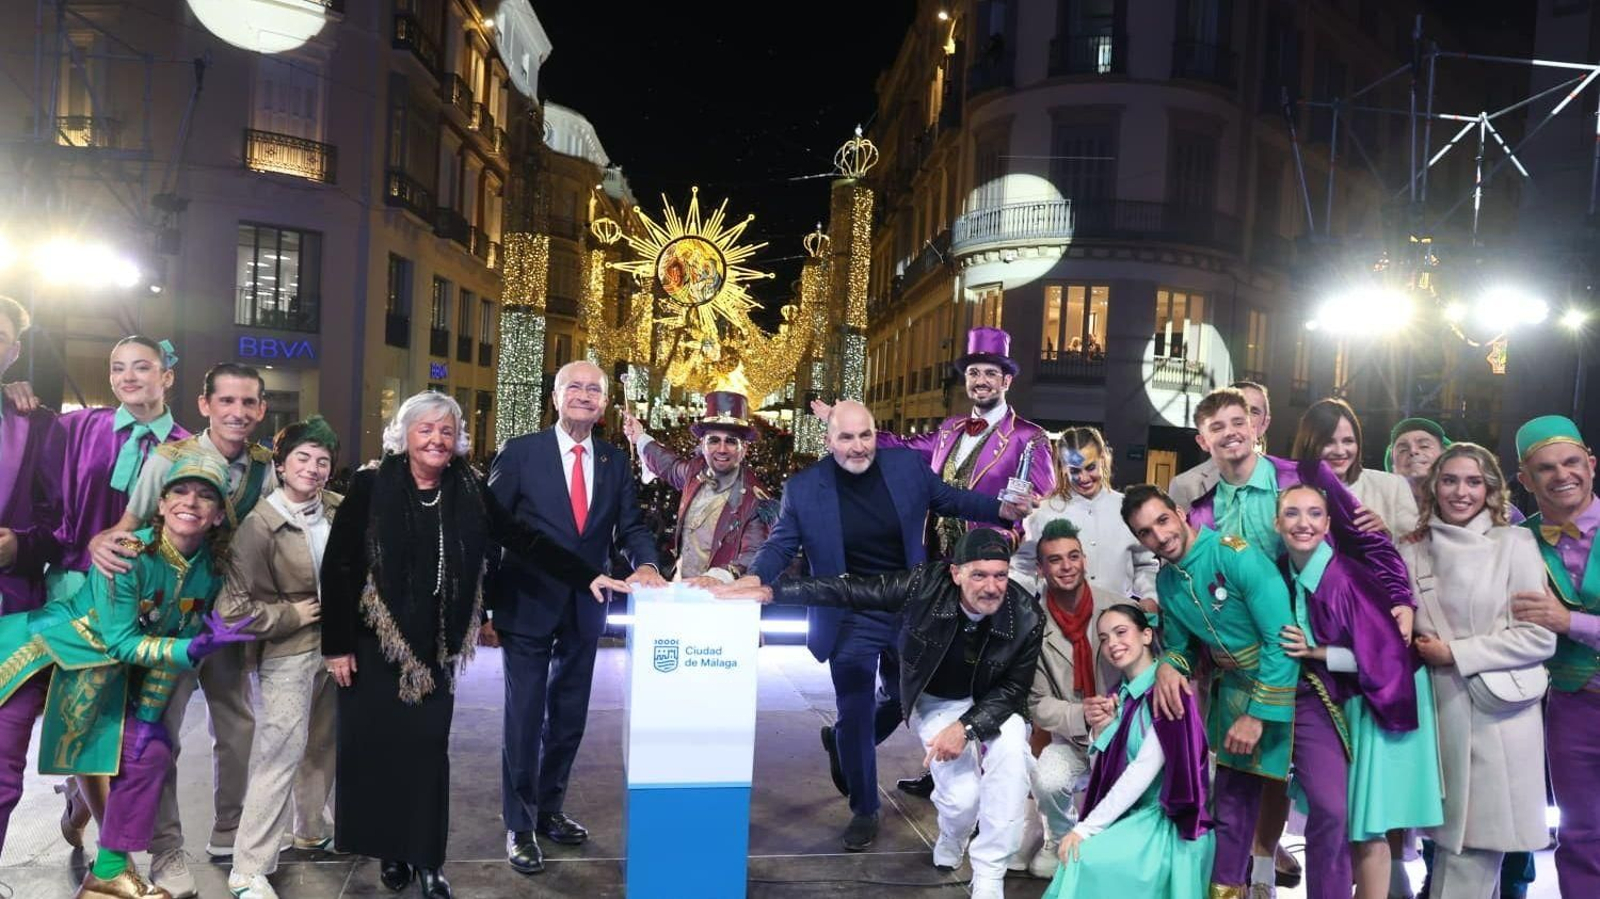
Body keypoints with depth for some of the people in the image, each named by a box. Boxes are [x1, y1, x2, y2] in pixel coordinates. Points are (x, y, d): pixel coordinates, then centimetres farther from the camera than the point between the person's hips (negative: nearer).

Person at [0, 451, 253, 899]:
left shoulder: (210, 569, -10)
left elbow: (171, 643, 0)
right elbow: (121, 641, -25)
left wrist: (150, 715, 0)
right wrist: (197, 648, -36)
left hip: (103, 673, 6)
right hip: (43, 652, -6)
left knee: (148, 752, 1)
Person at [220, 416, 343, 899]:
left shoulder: (338, 509, -1)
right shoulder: (260, 525, -18)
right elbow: (233, 606, -18)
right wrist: (293, 615, -13)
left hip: (335, 644, 6)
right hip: (288, 655, -6)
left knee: (323, 744, 20)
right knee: (281, 753, -5)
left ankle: (311, 827, 42)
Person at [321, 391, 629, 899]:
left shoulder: (470, 492, 1)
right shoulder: (372, 487, -7)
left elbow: (525, 541, -1)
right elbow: (338, 565, -8)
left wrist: (588, 577, -9)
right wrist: (336, 644, -10)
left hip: (435, 646, 2)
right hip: (374, 643, -2)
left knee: (428, 748, 4)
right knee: (375, 745, 5)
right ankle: (390, 849, 23)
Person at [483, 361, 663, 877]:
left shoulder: (615, 461, 3)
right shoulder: (520, 452, -8)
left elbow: (630, 525, 2)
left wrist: (645, 563, -21)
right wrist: (482, 609, -9)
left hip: (585, 610, 4)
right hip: (527, 607, -4)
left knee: (570, 718, 16)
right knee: (524, 720, 5)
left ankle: (549, 811, 35)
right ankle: (518, 827, 21)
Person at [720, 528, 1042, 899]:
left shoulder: (1026, 618, -22)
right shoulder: (925, 585, -26)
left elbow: (1014, 688, -11)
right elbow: (848, 590, -22)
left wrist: (967, 726, -27)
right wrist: (769, 591, -29)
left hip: (989, 703, 1)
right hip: (936, 702, -1)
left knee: (1012, 750, -30)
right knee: (962, 794, -19)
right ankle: (951, 839, 23)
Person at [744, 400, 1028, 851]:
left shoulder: (907, 465, -7)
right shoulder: (803, 489, -12)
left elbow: (951, 499, 6)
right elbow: (780, 546, -7)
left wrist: (1003, 509, -5)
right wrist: (753, 579, -26)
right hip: (851, 620, -3)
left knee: (904, 701, 21)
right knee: (856, 716, 4)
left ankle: (842, 744, 48)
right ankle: (864, 811, 24)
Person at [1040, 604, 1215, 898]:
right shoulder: (1122, 694, 10)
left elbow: (1145, 769, -21)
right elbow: (1111, 769, 10)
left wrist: (1087, 827, -21)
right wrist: (1105, 729, -9)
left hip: (1170, 823, -6)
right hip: (1133, 816, 6)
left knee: (1088, 859, -26)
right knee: (1076, 857, -18)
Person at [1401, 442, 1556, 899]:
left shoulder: (1515, 543, -4)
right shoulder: (1414, 550, 6)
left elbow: (1539, 637, -10)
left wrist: (1456, 653, -12)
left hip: (1498, 712, -3)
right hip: (1441, 709, 3)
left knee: (1478, 839, 2)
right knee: (1450, 833, 12)